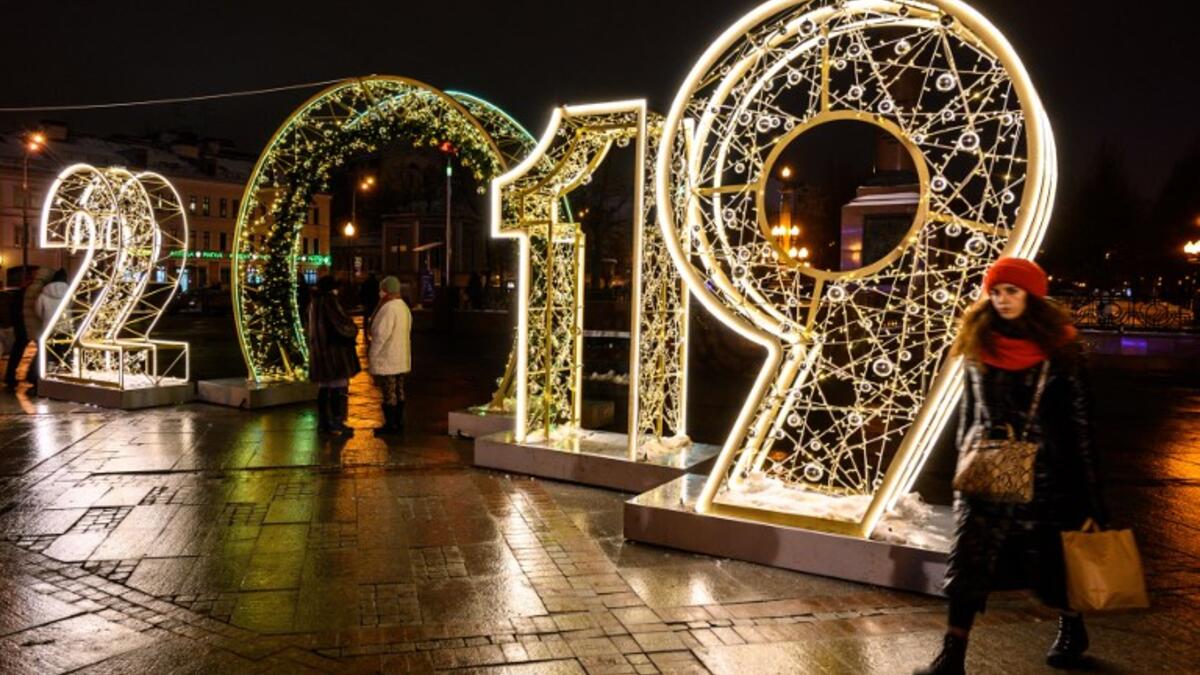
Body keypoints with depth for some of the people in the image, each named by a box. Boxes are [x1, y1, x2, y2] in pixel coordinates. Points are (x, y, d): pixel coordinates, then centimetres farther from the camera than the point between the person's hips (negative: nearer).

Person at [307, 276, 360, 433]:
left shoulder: (314, 302, 10)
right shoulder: (330, 301, -14)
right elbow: (343, 323, -19)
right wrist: (353, 330, 1)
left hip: (319, 351, 8)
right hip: (335, 349, -8)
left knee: (323, 387, 14)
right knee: (339, 387, -1)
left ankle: (323, 421, 19)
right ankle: (337, 423, -1)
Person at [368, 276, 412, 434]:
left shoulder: (388, 308, -20)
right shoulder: (404, 307, 10)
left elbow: (381, 334, -22)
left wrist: (372, 354, -12)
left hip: (387, 359, -9)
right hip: (402, 358, 9)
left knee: (389, 393, -2)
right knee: (399, 391, 14)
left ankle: (391, 425, 3)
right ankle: (398, 422, 21)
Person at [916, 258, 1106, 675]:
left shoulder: (1058, 347, -6)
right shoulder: (979, 345, 4)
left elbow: (1079, 419, -6)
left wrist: (1089, 495, -8)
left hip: (1040, 473, -3)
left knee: (1046, 561, 12)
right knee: (968, 561, -3)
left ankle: (1072, 628, 43)